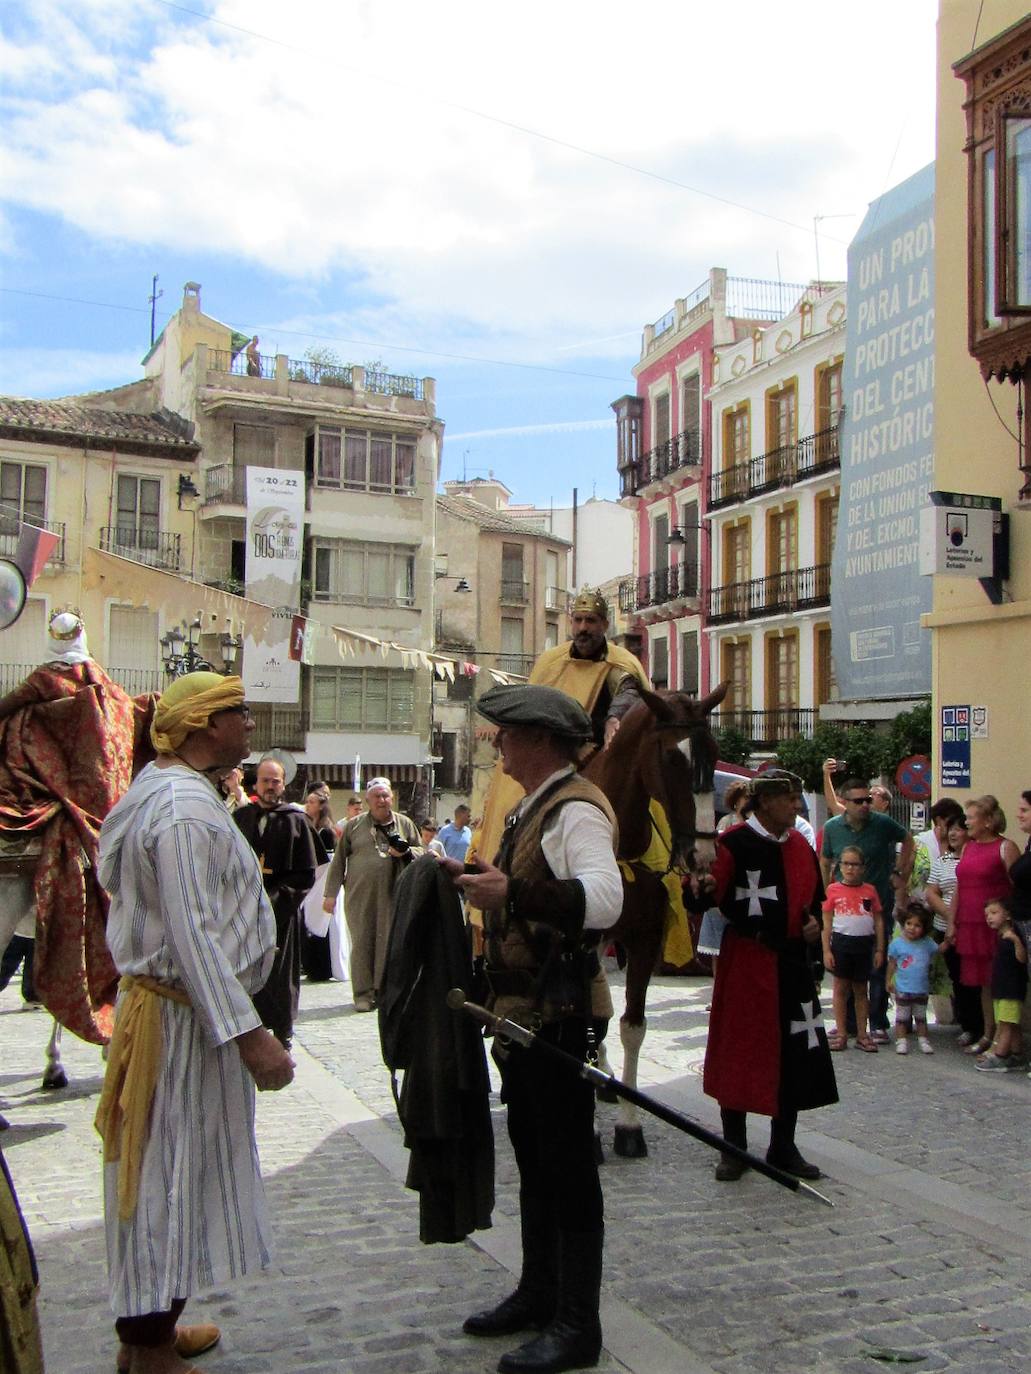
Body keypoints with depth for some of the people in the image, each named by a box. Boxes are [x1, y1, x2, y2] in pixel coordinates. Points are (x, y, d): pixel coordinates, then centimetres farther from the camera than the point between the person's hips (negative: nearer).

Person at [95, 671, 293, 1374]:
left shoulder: (170, 792, 13)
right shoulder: (186, 809, -21)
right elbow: (192, 935, -26)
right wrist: (249, 1033, -26)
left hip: (166, 1005, 10)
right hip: (185, 1018, -10)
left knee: (169, 1175, 19)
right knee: (172, 1177, 1)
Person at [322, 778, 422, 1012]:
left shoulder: (405, 824, 11)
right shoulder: (354, 825, 9)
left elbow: (421, 852, 14)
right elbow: (338, 860, 9)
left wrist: (406, 852, -8)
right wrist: (331, 893, 4)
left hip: (393, 895, 1)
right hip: (359, 895, 0)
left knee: (389, 942, 1)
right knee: (362, 942, 0)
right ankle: (363, 993, 7)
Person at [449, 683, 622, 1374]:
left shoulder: (577, 809, -18)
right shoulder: (533, 809, 15)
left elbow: (604, 898, -35)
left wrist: (511, 891, -42)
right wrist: (480, 881, 16)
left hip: (561, 1013, -10)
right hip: (524, 1010, 10)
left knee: (569, 1167, 0)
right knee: (534, 1159, 19)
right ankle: (539, 1292, 33)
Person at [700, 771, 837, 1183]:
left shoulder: (800, 847, 11)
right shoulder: (734, 843, -9)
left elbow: (813, 897, 23)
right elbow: (712, 896, -12)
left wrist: (814, 921, 3)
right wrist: (703, 889, -34)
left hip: (790, 960, 6)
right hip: (745, 960, -6)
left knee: (796, 1055, 7)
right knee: (739, 1051, 2)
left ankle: (783, 1146, 22)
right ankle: (734, 1148, 15)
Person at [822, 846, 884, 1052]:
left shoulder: (870, 891, 4)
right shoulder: (833, 890, -1)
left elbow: (878, 921, 6)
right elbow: (826, 922, -1)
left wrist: (879, 949, 2)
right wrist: (826, 950, -6)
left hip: (864, 943, 1)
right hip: (841, 941, -1)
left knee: (861, 989, 10)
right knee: (841, 987, 4)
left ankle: (862, 1034, 16)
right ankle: (841, 1033, 10)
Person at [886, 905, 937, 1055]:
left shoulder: (927, 943, -4)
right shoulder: (897, 943, -11)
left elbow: (937, 951, 12)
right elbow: (892, 963, -4)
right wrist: (889, 980, -3)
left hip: (922, 989, 2)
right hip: (903, 989, -2)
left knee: (921, 1017, 17)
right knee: (902, 1017, 7)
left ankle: (923, 1040, 29)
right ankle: (901, 1041, 16)